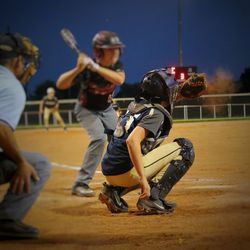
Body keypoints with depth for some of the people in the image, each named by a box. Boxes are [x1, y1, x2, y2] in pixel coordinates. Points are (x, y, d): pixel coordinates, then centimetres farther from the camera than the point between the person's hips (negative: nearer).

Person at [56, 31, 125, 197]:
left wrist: (96, 68, -46)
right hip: (87, 109, -6)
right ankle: (81, 184, -25)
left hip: (107, 109, 6)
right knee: (99, 137, -27)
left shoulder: (117, 64, -17)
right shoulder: (86, 69, -29)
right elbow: (61, 85, -36)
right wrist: (78, 69, -51)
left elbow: (120, 79, -39)